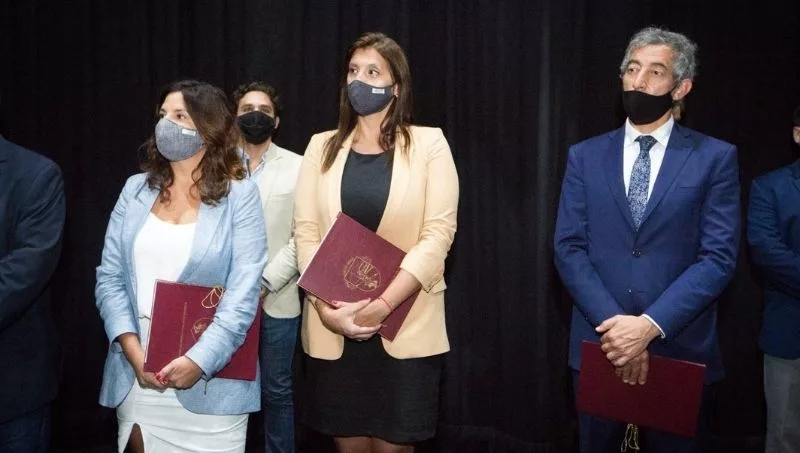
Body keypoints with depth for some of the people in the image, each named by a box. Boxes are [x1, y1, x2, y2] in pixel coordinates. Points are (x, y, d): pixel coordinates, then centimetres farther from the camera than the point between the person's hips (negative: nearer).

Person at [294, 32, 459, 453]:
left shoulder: (428, 143, -1)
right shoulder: (323, 146, 8)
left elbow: (437, 234, -9)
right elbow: (305, 232, 3)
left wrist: (382, 304, -17)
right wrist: (325, 307, -11)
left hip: (405, 326, -2)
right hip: (332, 325, 3)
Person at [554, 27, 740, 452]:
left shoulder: (715, 158, -2)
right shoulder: (585, 156, 4)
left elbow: (718, 256, -9)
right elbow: (569, 248, -3)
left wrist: (650, 325, -19)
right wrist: (614, 323, -14)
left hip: (680, 348, -1)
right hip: (599, 343, 2)